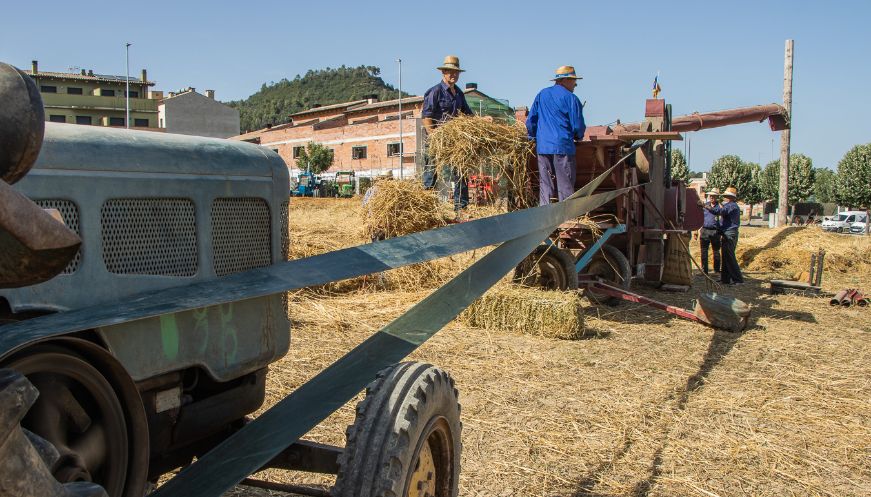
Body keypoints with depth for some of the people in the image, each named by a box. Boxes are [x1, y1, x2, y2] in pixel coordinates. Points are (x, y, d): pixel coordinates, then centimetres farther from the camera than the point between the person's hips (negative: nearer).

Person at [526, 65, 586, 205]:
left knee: (545, 185, 9)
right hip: (563, 147, -5)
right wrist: (578, 136, 16)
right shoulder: (571, 98, -3)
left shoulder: (541, 94, 13)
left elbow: (530, 121, 14)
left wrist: (533, 138, 26)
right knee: (565, 187, 1)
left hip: (542, 147, 5)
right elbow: (578, 126, -4)